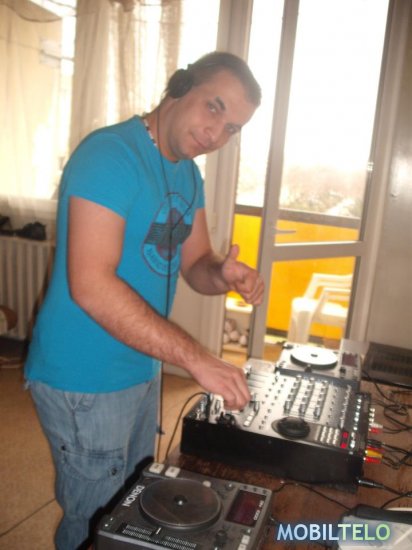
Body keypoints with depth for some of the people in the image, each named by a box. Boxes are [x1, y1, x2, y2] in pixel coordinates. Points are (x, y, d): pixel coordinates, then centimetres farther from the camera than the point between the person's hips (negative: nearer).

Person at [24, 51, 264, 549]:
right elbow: (91, 285, -31)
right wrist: (196, 358, -31)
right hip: (84, 381, -8)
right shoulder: (110, 153, -22)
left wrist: (224, 275, -16)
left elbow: (194, 264, 8)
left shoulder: (188, 174, 5)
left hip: (143, 371, 8)